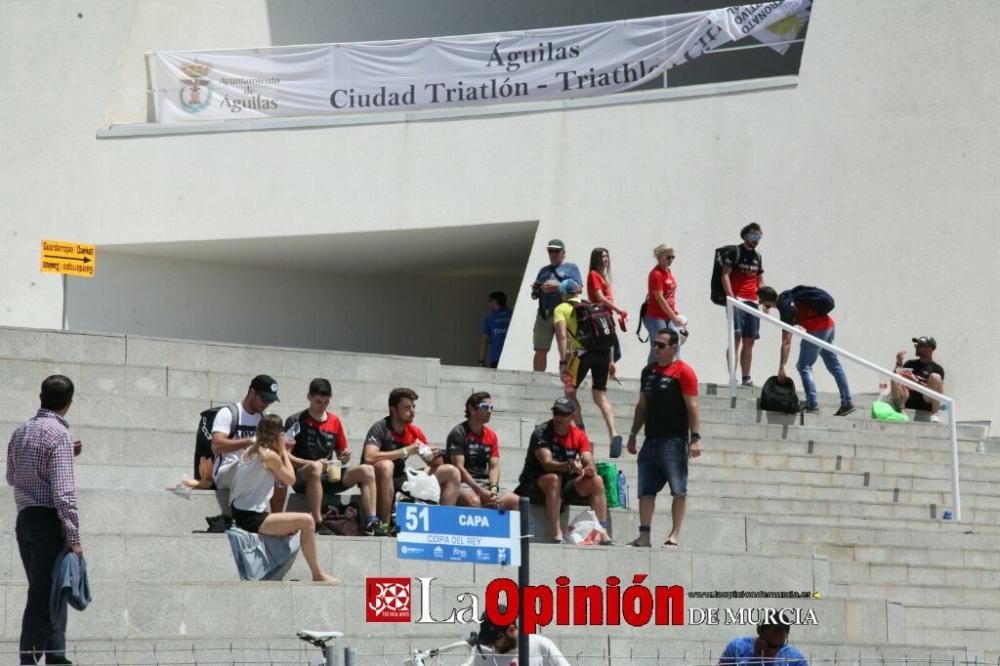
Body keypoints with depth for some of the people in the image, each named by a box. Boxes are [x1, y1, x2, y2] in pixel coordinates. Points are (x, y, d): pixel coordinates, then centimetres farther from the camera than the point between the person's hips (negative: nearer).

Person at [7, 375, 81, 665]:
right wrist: (74, 538, -17)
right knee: (43, 596, -5)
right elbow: (63, 492, -19)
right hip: (49, 520, -8)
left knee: (46, 593, 16)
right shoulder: (58, 434, -14)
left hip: (24, 519, 8)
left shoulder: (20, 432, 11)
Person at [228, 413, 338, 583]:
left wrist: (281, 452, 10)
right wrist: (284, 452, 6)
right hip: (252, 518, -10)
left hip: (240, 513, 10)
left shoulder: (249, 451, 11)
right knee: (306, 521, -14)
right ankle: (318, 575, -6)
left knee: (293, 527, 26)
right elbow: (290, 479, 0)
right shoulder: (270, 455, -13)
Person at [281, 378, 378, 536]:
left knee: (367, 470, -15)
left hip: (329, 477, 5)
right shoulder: (296, 421, -2)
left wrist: (345, 456, -3)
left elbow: (341, 455, 22)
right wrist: (310, 463, -21)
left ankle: (371, 523, -27)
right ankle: (318, 524, -39)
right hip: (302, 477, -5)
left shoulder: (335, 421, 13)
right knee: (316, 467, -40)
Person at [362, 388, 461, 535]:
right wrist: (406, 451, -27)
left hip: (399, 482, 7)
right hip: (379, 482, -7)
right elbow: (369, 458, -32)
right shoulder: (380, 428, -14)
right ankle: (383, 526, -37)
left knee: (451, 472, 2)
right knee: (385, 465, -41)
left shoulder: (415, 432, 5)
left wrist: (433, 456, -12)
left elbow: (434, 465, 14)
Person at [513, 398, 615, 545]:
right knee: (554, 478, -36)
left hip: (564, 487, 5)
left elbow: (590, 463, -8)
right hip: (535, 486, -5)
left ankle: (603, 533, -21)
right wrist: (569, 466, -46)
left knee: (596, 480, -14)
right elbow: (547, 463, -28)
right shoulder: (541, 433, -13)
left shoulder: (579, 435, 2)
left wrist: (589, 470, -33)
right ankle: (557, 534, -42)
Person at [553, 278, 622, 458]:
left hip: (583, 352, -4)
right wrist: (610, 361, 21)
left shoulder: (561, 309, 10)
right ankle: (613, 433, -8)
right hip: (603, 351, 4)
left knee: (570, 391, 16)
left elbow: (562, 335, -5)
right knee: (600, 395, 11)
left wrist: (563, 361, -7)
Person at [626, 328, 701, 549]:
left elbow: (692, 407, -9)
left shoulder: (683, 372, -4)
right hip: (651, 440, 7)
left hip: (674, 440, -7)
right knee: (646, 490, 3)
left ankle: (675, 536, -2)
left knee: (679, 491, -3)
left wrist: (695, 437, -16)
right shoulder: (648, 372, 16)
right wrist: (633, 434, 18)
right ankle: (644, 535, 4)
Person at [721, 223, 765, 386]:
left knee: (749, 341, 4)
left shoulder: (757, 257, 19)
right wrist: (731, 297, -18)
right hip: (737, 300, -6)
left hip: (752, 302, 6)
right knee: (736, 337, -14)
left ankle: (746, 377, 6)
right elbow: (725, 275, -7)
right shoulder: (735, 252, 0)